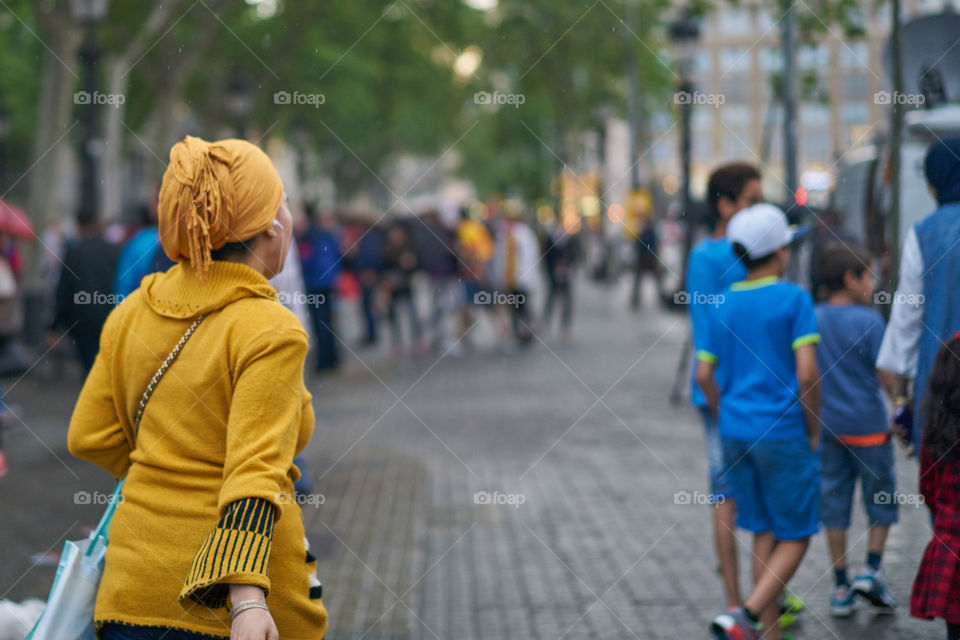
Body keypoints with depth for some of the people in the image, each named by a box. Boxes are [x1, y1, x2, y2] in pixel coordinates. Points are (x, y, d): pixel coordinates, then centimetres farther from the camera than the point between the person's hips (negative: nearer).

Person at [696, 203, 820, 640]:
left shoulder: (723, 305, 7)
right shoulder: (794, 300, -9)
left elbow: (704, 376, 7)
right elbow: (806, 373, -16)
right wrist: (814, 431, -4)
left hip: (736, 435, 6)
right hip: (782, 435, -6)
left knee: (765, 534, 14)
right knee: (795, 538, 3)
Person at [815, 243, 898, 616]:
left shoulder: (810, 320, 4)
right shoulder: (868, 321, -11)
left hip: (827, 427, 5)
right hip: (868, 426, -4)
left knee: (834, 502, 8)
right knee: (882, 500, 11)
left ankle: (841, 587, 11)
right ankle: (871, 569, -1)